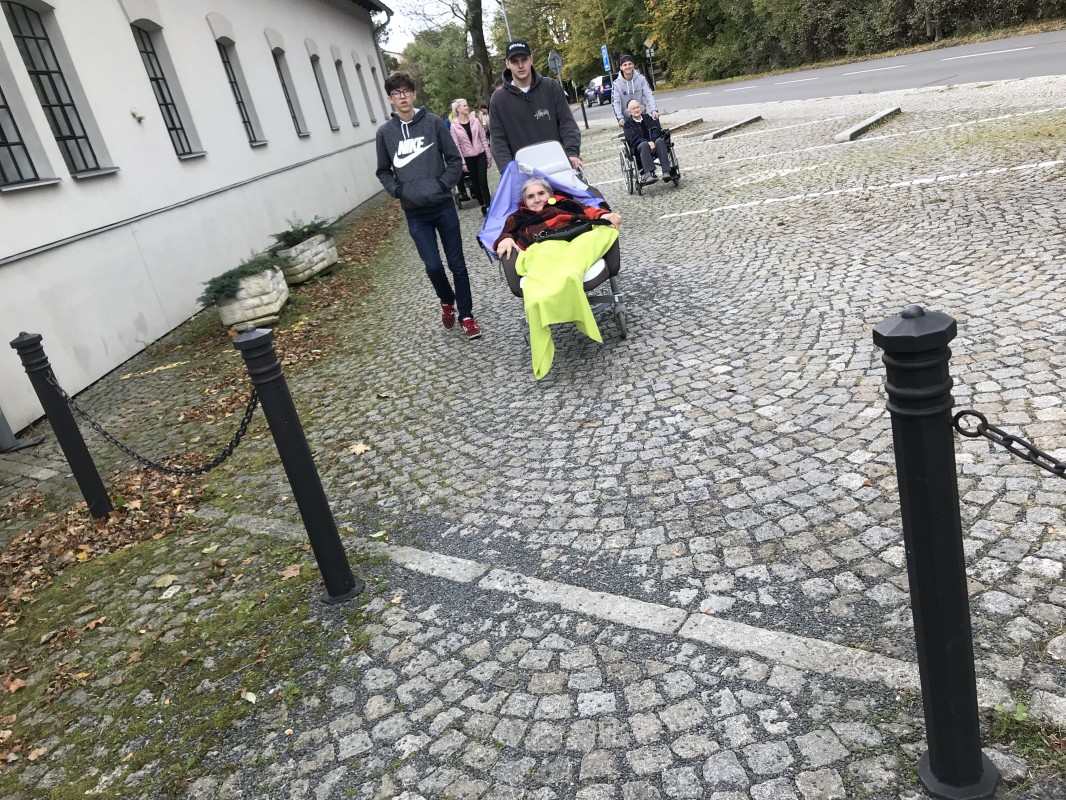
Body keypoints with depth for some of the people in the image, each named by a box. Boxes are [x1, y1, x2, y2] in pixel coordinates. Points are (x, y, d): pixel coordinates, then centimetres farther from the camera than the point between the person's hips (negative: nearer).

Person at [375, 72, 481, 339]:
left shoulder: (433, 122, -2)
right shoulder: (385, 132, 2)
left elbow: (455, 159, 2)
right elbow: (383, 171, 11)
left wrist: (443, 185, -10)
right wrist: (398, 191, -4)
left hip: (443, 206, -1)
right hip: (415, 213, 1)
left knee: (457, 264, 4)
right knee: (433, 266, -2)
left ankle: (466, 315, 18)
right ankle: (447, 301, 28)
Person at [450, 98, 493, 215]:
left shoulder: (475, 121, 0)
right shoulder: (454, 126, -6)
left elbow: (483, 139, 4)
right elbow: (456, 146, -6)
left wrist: (489, 156, 2)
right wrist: (462, 163, -9)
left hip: (480, 155, 1)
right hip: (468, 158, -1)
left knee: (483, 181, -6)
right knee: (475, 183, 8)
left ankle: (488, 205, -5)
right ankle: (482, 205, 19)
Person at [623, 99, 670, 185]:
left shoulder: (647, 118, 21)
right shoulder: (628, 123, 10)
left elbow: (657, 130, 7)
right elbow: (633, 138, -7)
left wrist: (652, 141, -15)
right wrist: (647, 143, -22)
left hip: (653, 144, 3)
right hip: (638, 148, -3)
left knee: (659, 141, -30)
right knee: (644, 144, -36)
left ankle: (666, 172, -42)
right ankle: (649, 173, -52)